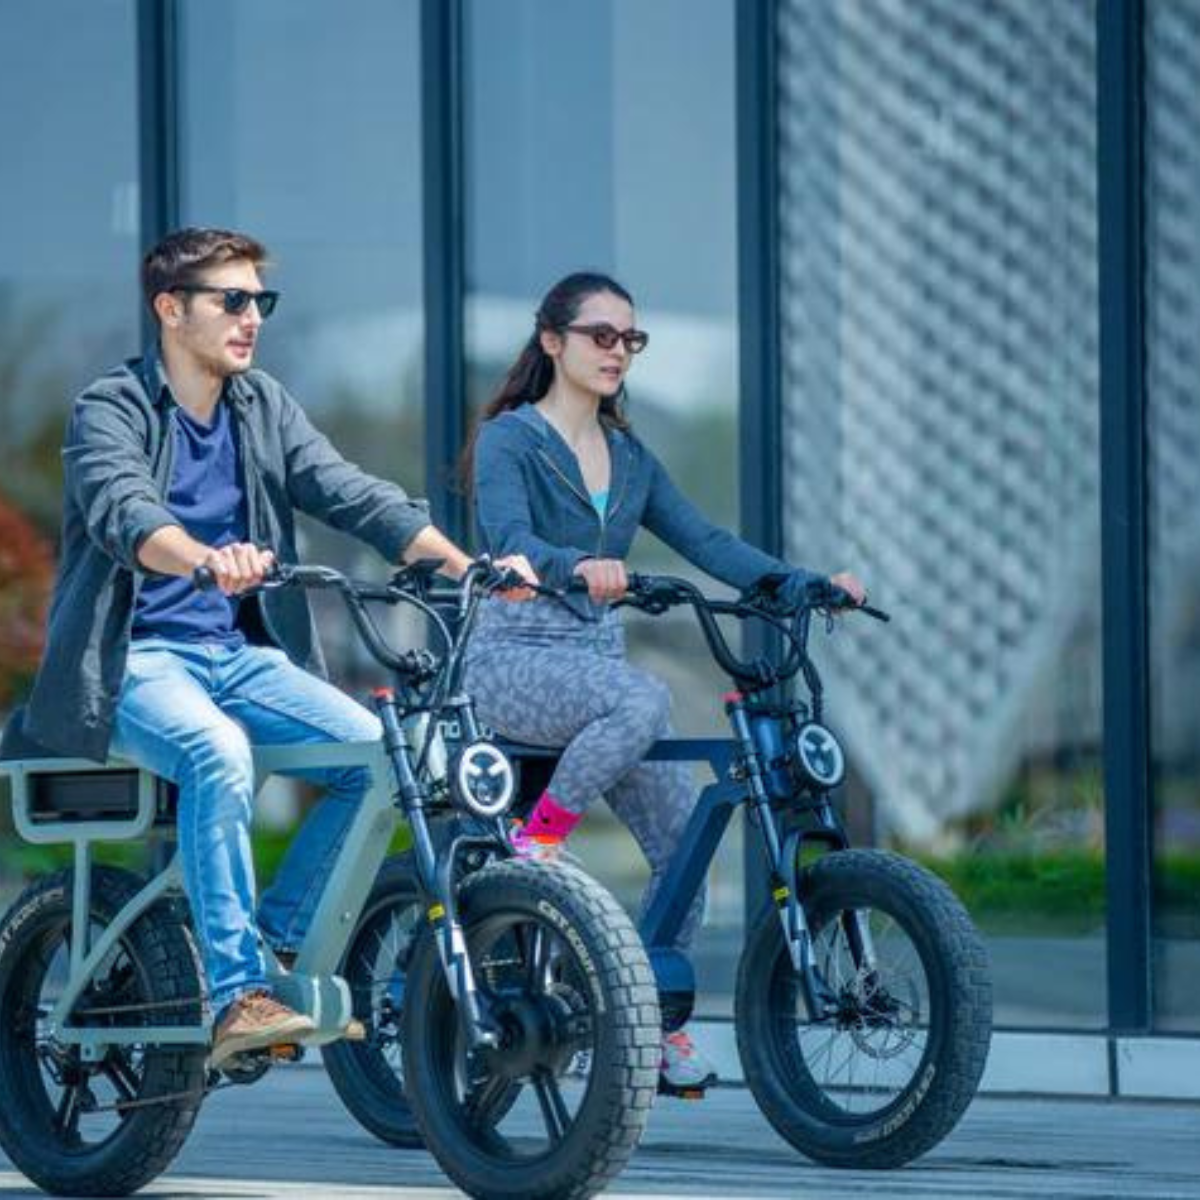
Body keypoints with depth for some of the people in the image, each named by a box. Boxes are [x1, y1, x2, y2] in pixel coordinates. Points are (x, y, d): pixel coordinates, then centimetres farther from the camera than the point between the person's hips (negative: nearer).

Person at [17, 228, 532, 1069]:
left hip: (238, 652, 6)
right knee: (219, 751, -36)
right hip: (132, 660, -6)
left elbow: (352, 493, 0)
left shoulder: (263, 407, 11)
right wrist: (205, 558, -49)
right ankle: (237, 998, -33)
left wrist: (462, 563, -16)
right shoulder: (113, 409, -7)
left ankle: (278, 942, 0)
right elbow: (123, 512, -27)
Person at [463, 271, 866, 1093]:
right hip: (514, 657, -7)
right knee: (644, 699, -36)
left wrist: (808, 585, -8)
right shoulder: (510, 439, -4)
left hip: (598, 658, 7)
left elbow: (706, 541, 6)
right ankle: (537, 842, -18)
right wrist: (579, 567, -43)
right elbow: (508, 539, -22)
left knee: (685, 832, -7)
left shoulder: (629, 459, 16)